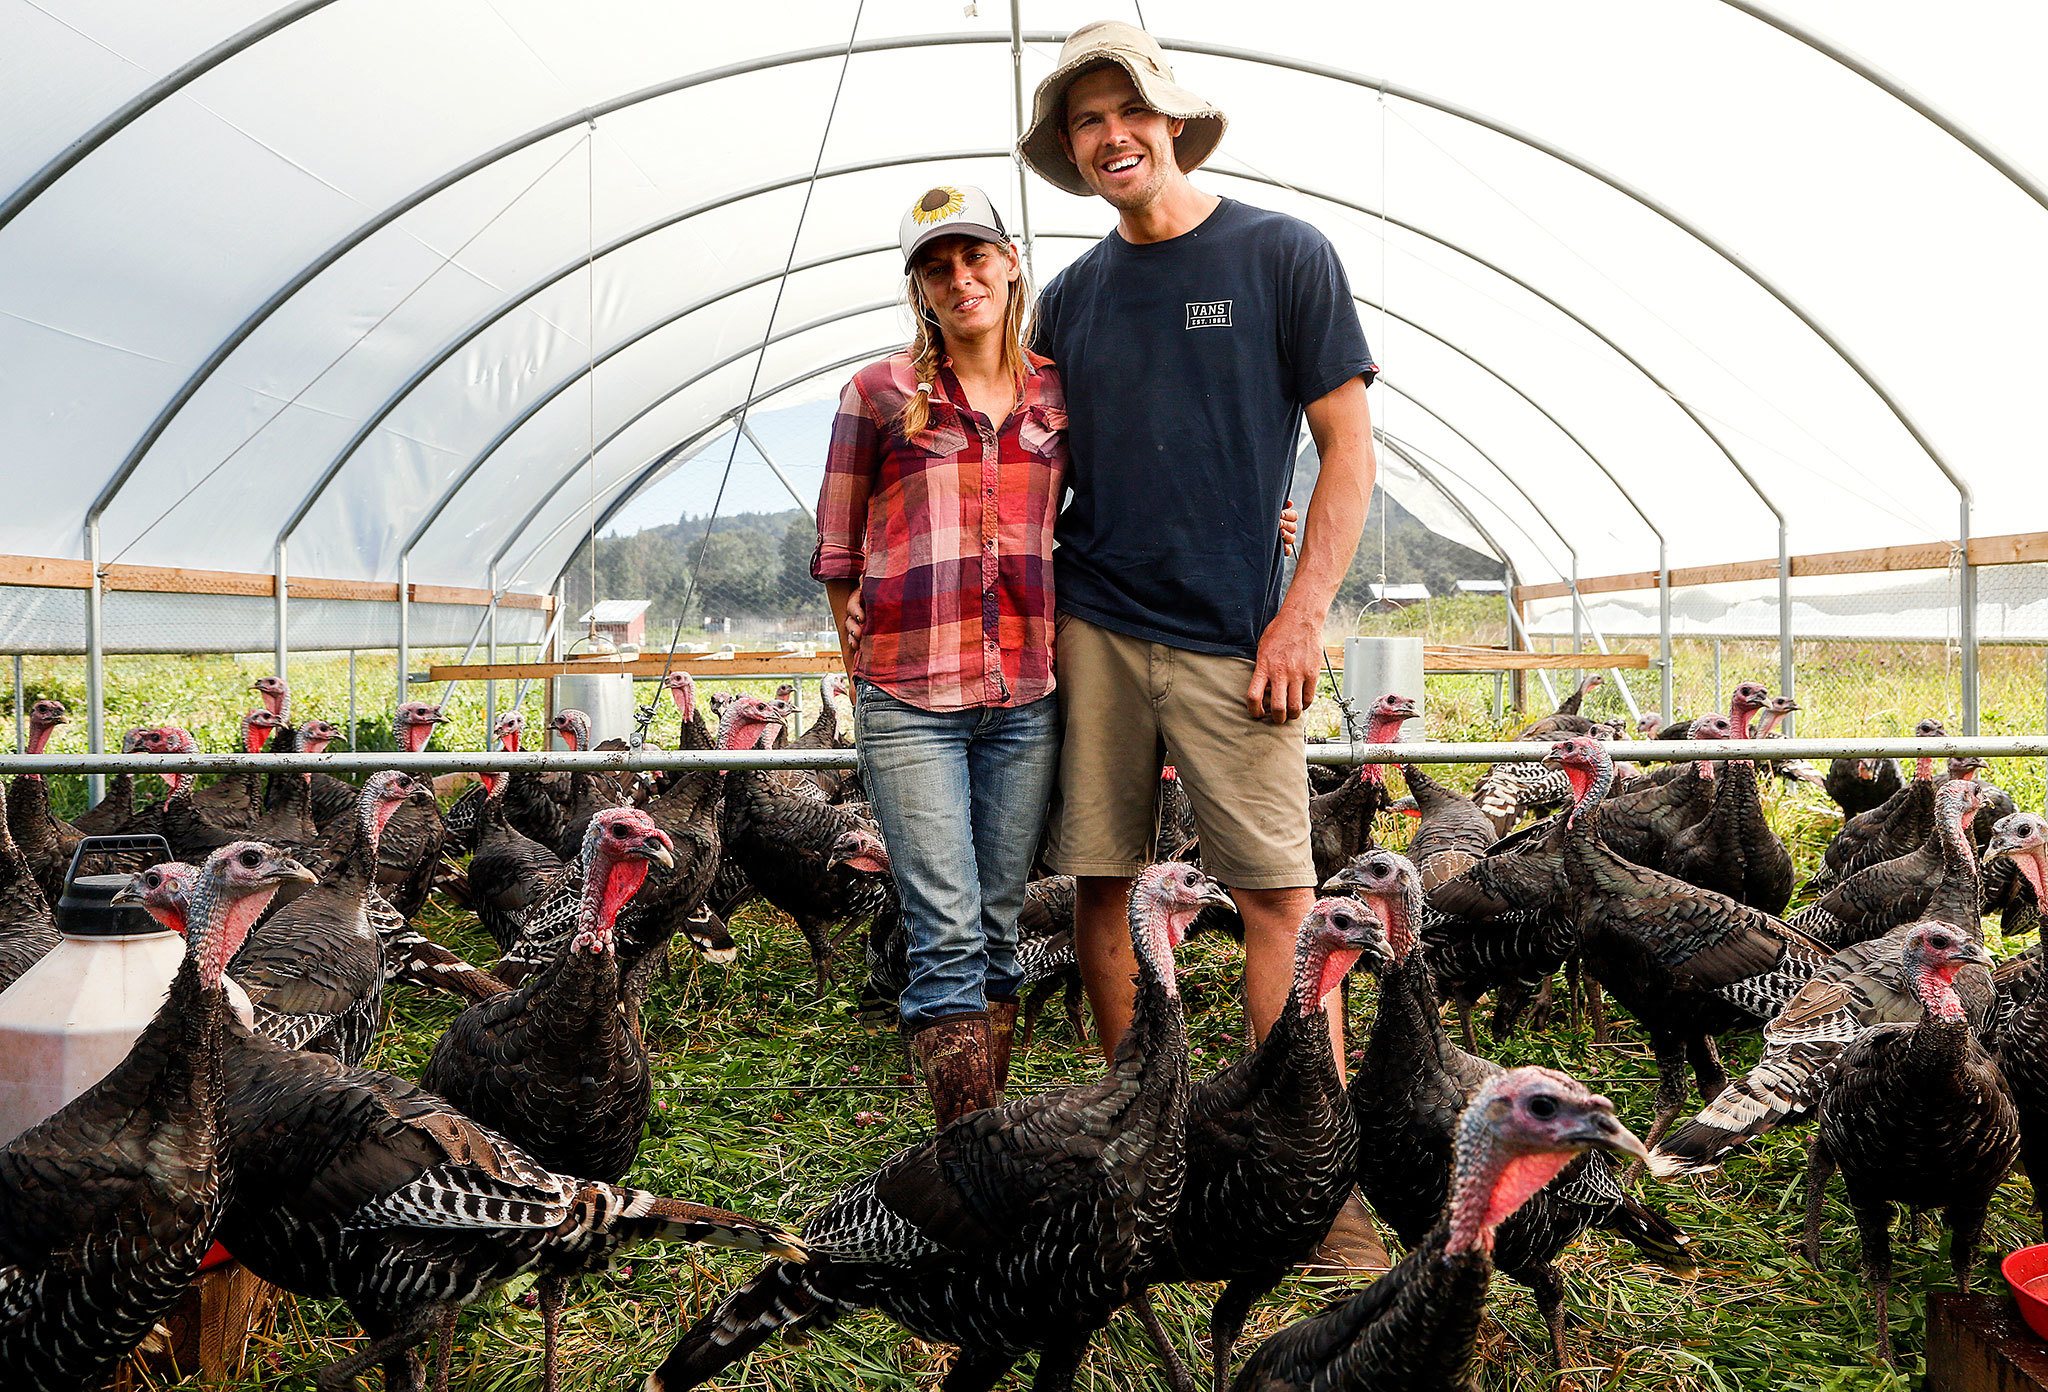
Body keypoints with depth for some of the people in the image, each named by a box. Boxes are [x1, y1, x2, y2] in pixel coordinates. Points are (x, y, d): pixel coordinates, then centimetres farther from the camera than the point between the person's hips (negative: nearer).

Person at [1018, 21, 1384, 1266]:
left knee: (1279, 889, -7)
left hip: (1231, 637, -3)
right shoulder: (1074, 294, 13)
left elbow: (1350, 447, -1)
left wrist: (1302, 616, -9)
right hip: (1090, 629, 4)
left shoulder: (1286, 255, 2)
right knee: (1101, 879, 5)